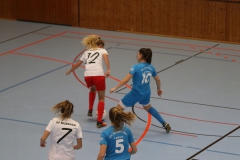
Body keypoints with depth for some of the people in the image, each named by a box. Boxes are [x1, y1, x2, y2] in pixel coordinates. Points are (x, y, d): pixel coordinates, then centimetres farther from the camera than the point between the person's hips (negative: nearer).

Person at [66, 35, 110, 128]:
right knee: (101, 98, 9)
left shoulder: (87, 52, 29)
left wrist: (69, 71, 52)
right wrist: (108, 70, -17)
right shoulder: (102, 50, 18)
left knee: (92, 89, 38)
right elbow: (105, 57, -6)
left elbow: (77, 64, 36)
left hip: (87, 75, 4)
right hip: (98, 75, -4)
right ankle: (99, 122, -1)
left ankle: (90, 110, 35)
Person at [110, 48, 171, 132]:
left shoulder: (136, 67, -18)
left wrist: (115, 88, -14)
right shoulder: (151, 67, 0)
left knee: (119, 108, 6)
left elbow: (125, 80, -23)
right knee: (148, 107, 34)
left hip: (136, 93, -7)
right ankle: (165, 124, 34)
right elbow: (158, 80, 13)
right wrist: (159, 89, 33)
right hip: (146, 93, 7)